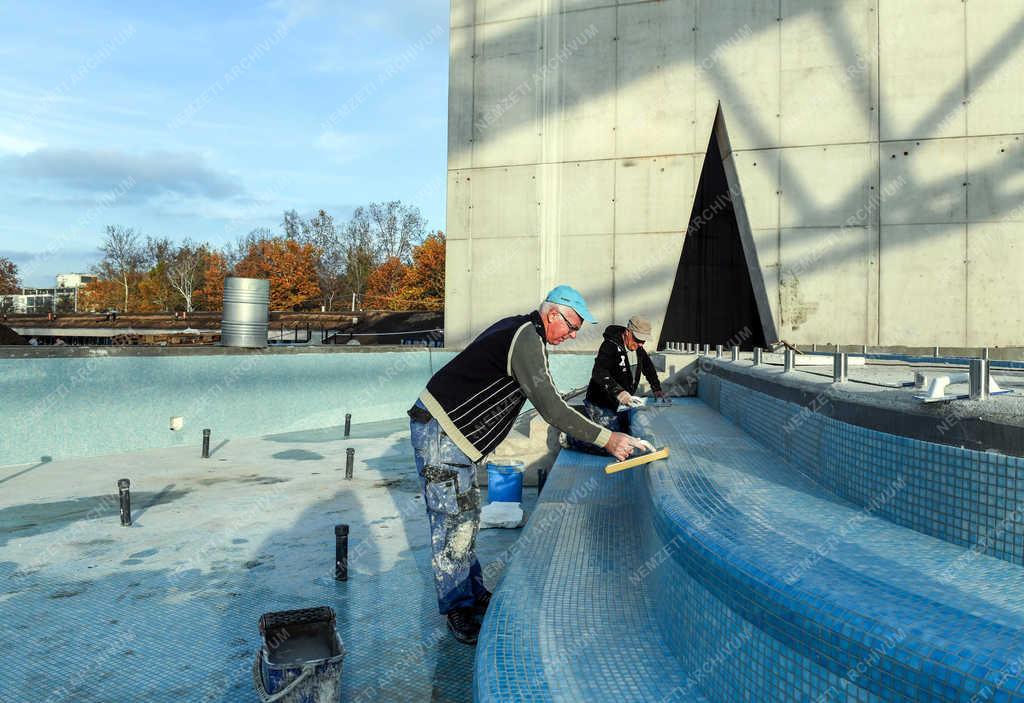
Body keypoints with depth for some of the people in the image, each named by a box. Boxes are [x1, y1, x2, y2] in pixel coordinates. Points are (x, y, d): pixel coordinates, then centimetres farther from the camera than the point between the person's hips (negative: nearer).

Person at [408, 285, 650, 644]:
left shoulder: (517, 328, 11)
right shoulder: (526, 339, -21)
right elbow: (550, 408, -26)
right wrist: (606, 438, -25)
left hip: (450, 431, 11)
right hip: (439, 432, -11)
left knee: (468, 516, 16)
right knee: (453, 522, -2)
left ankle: (474, 593, 28)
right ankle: (457, 608, 11)